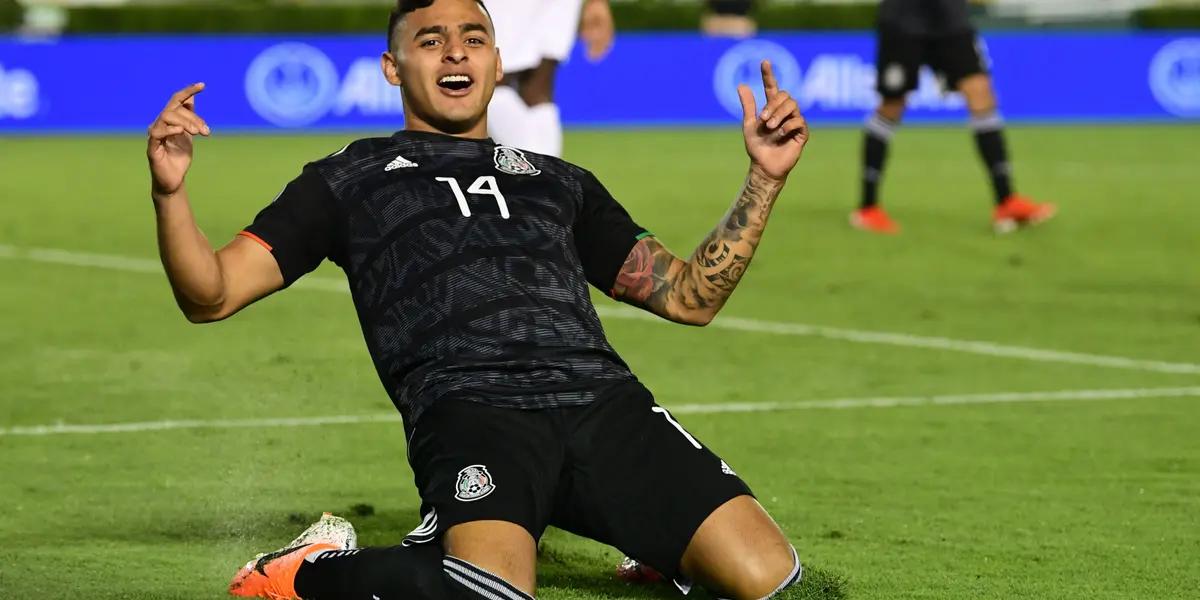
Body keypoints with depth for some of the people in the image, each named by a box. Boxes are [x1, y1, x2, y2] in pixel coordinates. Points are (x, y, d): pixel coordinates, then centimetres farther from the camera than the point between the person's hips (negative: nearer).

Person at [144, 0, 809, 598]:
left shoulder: (560, 181, 34)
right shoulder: (349, 179, 23)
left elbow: (689, 297, 34)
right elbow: (210, 296, 15)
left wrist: (765, 178, 24)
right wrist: (170, 192, -4)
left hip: (606, 400, 4)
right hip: (470, 408, -4)